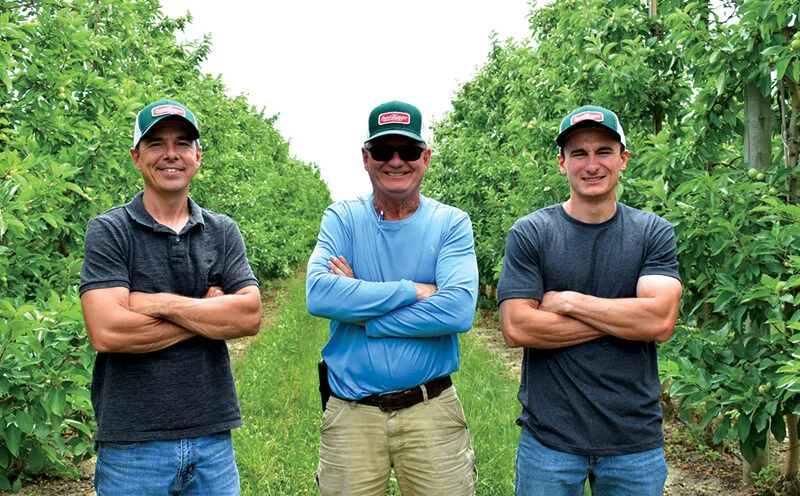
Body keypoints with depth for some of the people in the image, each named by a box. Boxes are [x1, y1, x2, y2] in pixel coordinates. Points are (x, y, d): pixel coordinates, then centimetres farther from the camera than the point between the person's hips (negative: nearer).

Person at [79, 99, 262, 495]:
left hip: (213, 437, 3)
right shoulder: (108, 232, -3)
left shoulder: (223, 232, 7)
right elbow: (106, 332, -16)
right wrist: (208, 313, -9)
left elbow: (249, 316, -6)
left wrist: (159, 303, -13)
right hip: (132, 444, -3)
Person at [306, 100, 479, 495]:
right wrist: (414, 291, -16)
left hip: (431, 412, 0)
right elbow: (318, 294, -16)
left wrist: (359, 311, -15)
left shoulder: (451, 224, -1)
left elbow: (459, 310, -17)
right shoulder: (342, 219, 1)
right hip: (351, 414, 1)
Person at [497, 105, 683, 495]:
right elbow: (516, 328, -14)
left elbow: (660, 320, -13)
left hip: (635, 440, 2)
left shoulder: (654, 233, 1)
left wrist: (567, 301, -13)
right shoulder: (529, 233, -3)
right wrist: (624, 319, -12)